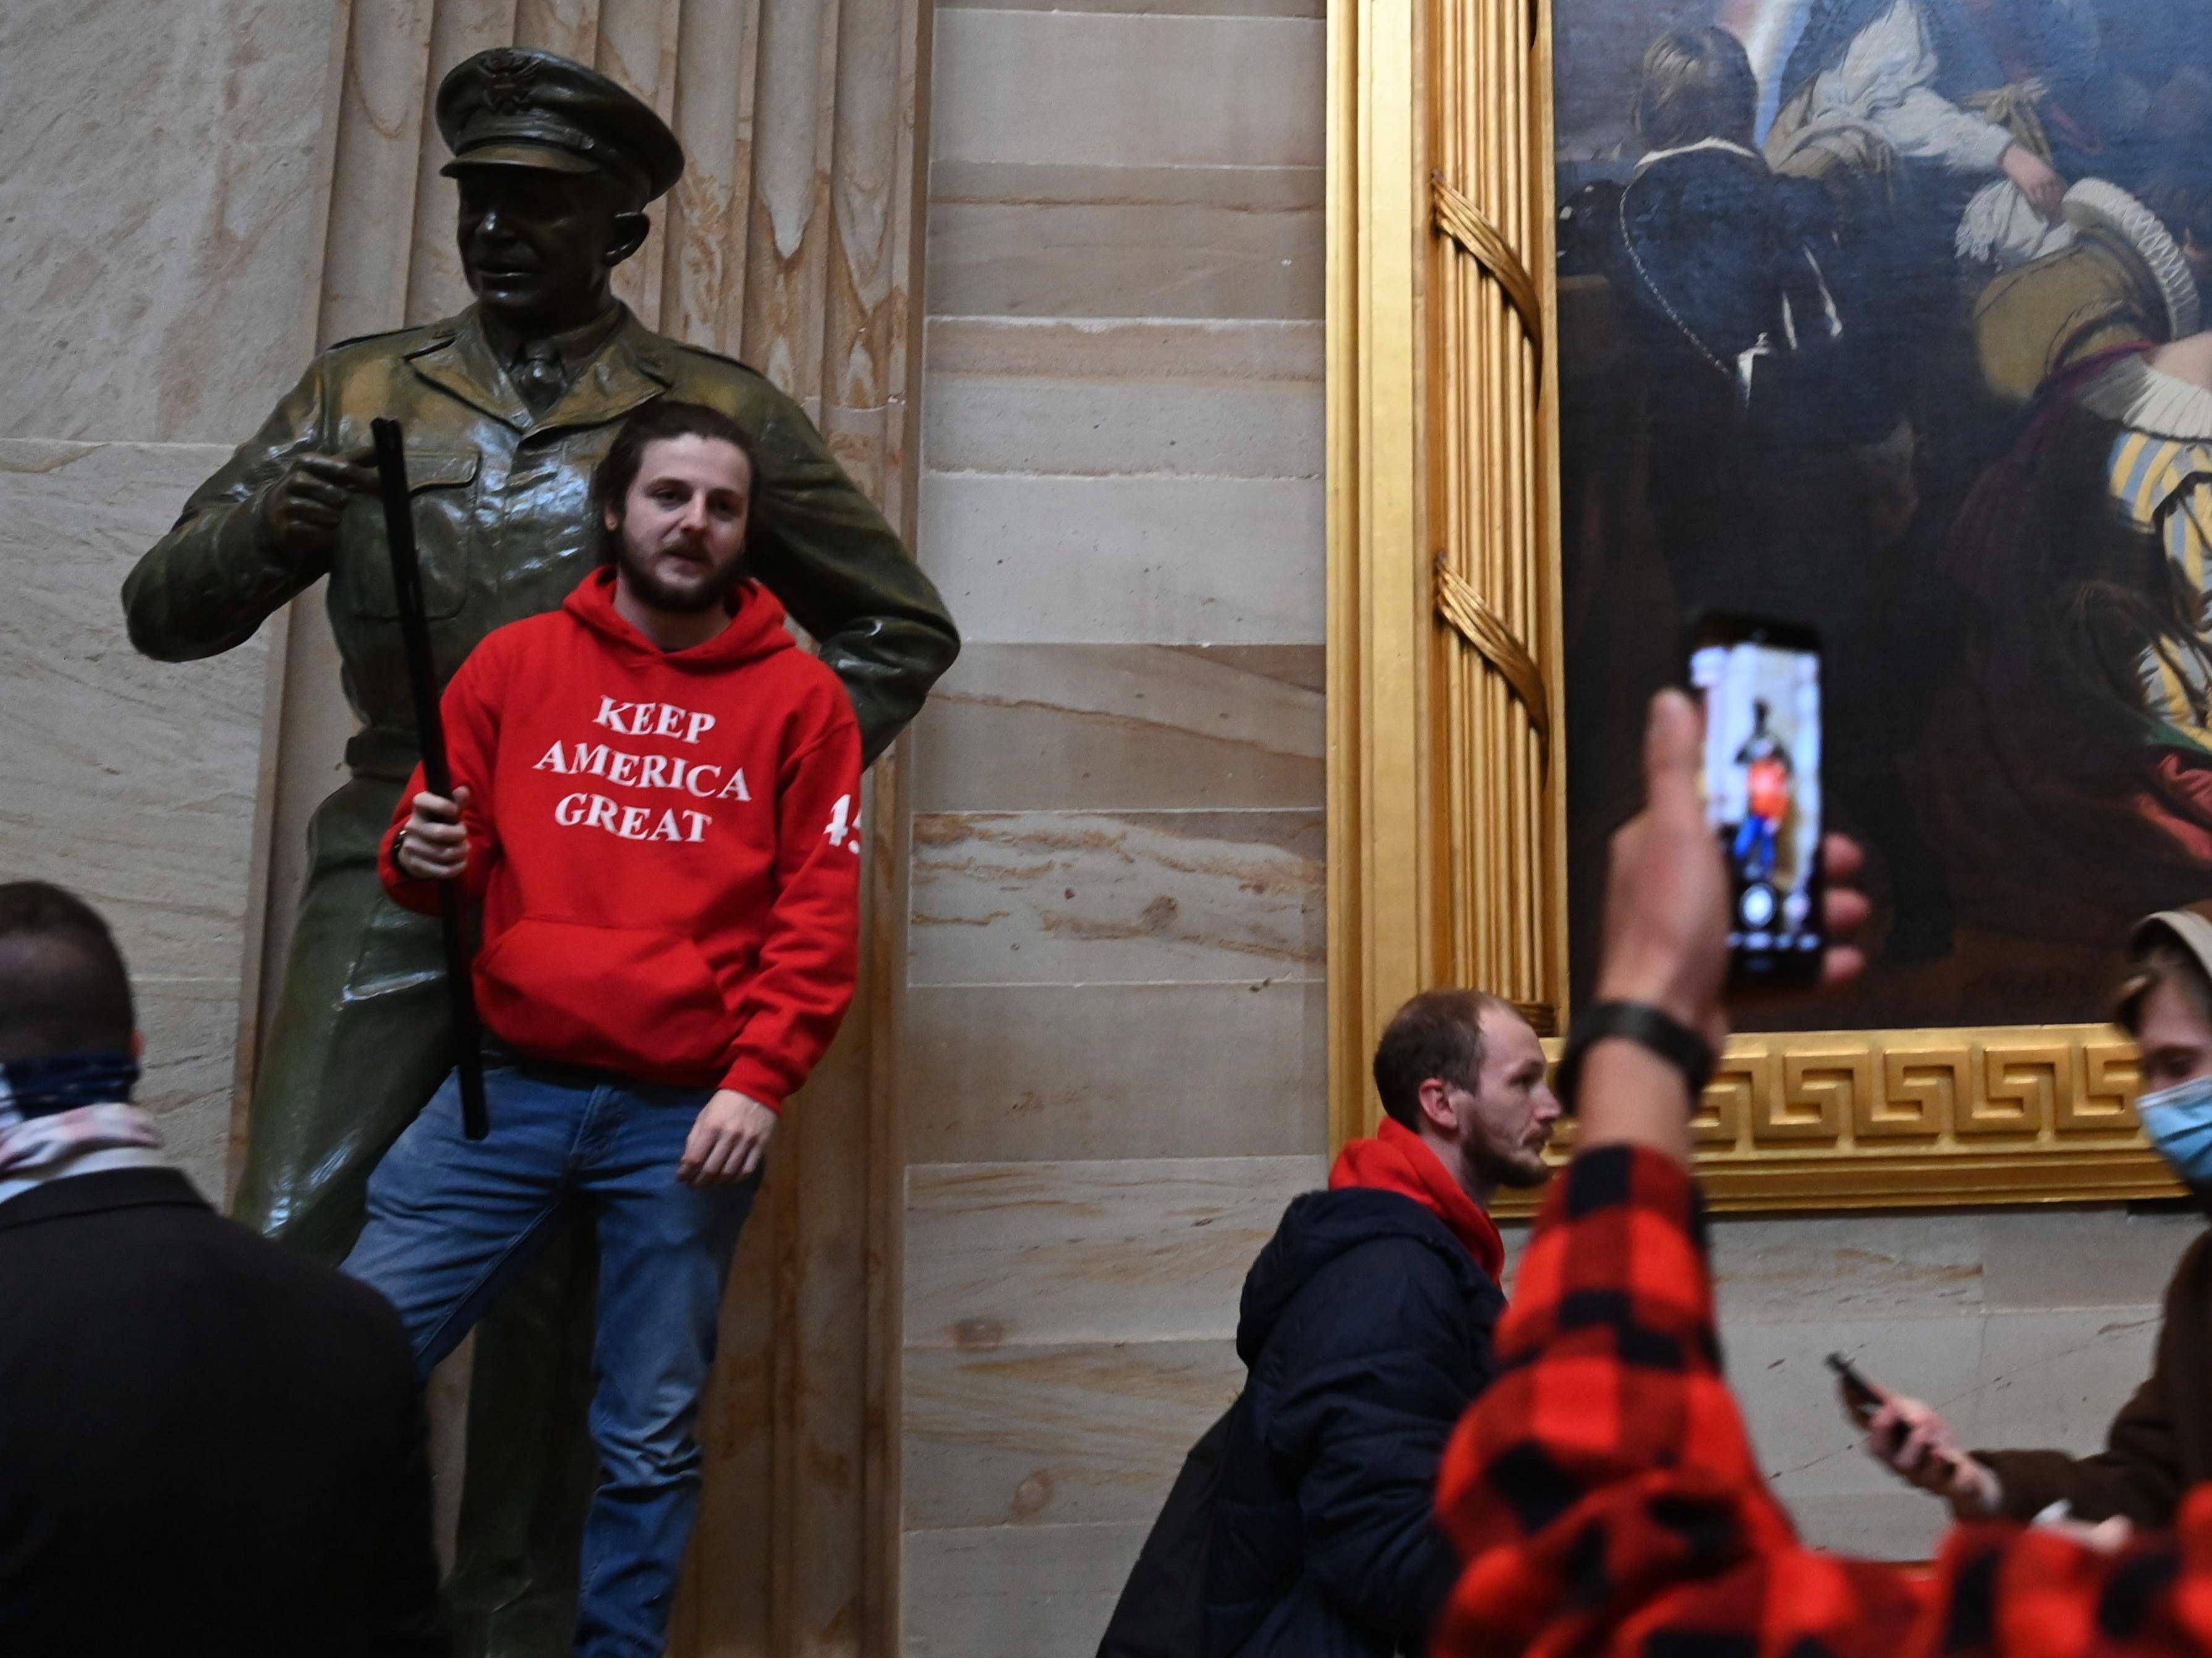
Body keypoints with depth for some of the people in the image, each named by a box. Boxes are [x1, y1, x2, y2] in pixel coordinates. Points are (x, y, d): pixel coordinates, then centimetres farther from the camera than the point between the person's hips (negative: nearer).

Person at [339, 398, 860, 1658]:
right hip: (507, 1089, 2)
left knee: (652, 1437, 7)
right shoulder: (518, 664, 8)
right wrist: (421, 856, -11)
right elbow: (437, 850, 13)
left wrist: (759, 1083, -10)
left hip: (691, 1114, -1)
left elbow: (821, 916, -1)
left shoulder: (800, 697, 3)